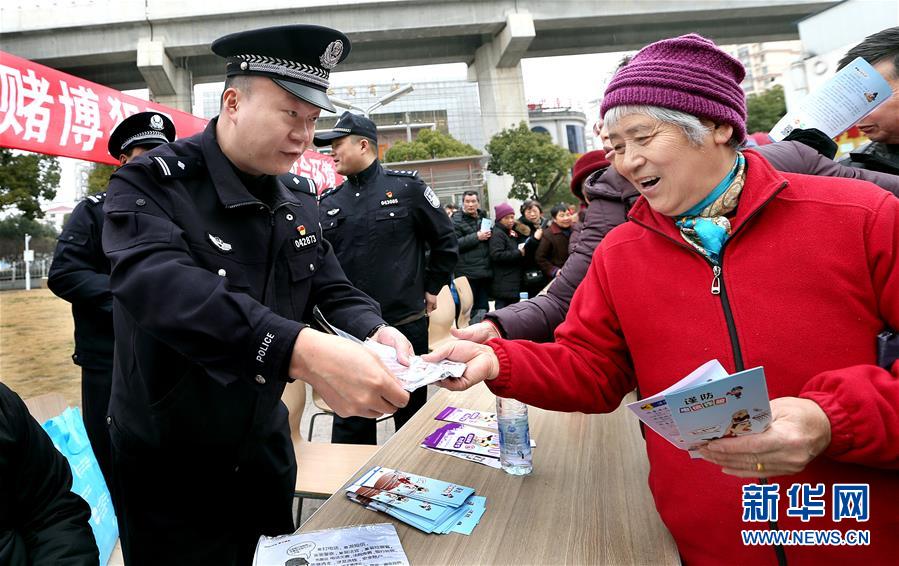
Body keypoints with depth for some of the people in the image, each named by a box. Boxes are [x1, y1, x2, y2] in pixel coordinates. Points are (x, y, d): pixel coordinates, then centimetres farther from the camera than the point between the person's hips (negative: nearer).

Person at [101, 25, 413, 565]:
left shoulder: (299, 196, 1)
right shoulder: (150, 184, -19)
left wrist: (374, 331, -20)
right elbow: (162, 287, -38)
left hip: (265, 445, 6)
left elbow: (333, 287, 3)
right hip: (168, 465, -5)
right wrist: (301, 351, -52)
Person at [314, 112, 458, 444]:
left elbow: (445, 241, 4)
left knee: (411, 412, 13)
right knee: (350, 422, 8)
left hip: (406, 325, -2)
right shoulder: (328, 203, 8)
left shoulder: (407, 187, -2)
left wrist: (431, 288, 5)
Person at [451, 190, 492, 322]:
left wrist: (490, 235, 7)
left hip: (485, 271, 6)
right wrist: (476, 237, -18)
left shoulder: (483, 217, 17)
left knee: (484, 306, 13)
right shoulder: (457, 220, -3)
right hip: (467, 272, -6)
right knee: (469, 308, -3)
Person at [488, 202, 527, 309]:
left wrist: (523, 249, 6)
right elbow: (496, 255, -23)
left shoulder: (512, 232, 17)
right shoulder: (497, 233, -11)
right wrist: (519, 253, -19)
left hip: (514, 282, 9)